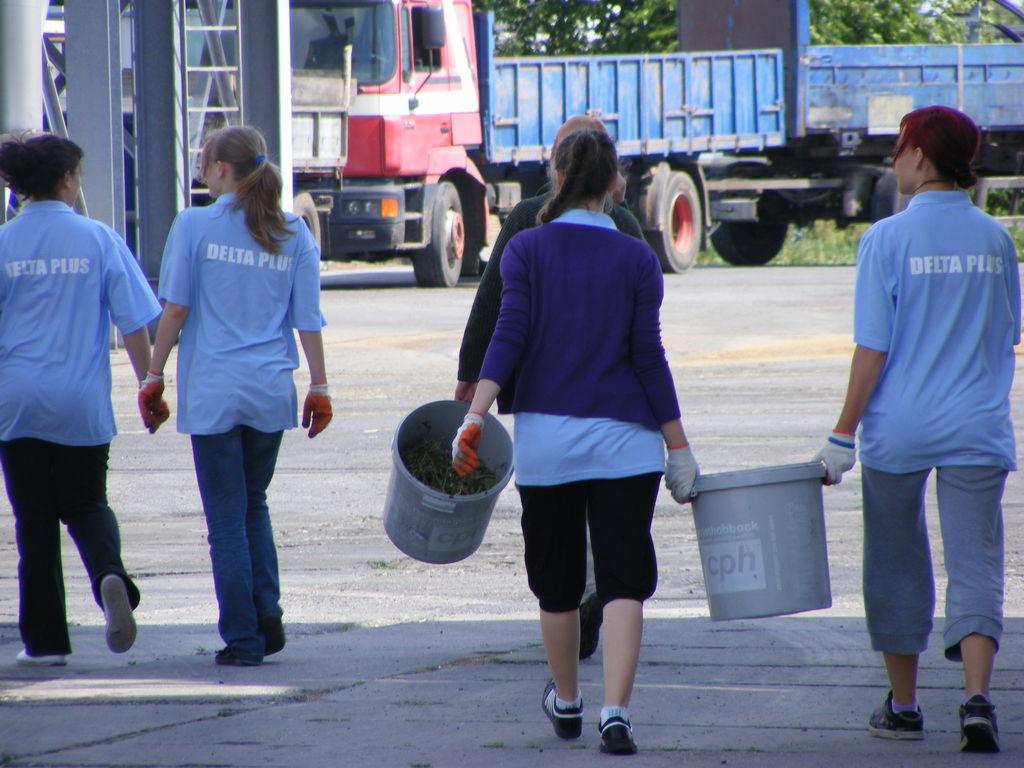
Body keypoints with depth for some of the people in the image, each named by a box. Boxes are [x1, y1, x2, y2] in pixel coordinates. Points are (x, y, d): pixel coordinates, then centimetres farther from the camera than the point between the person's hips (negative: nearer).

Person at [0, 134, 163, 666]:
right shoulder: (99, 240, -3)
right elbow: (135, 324, -2)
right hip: (83, 403, 0)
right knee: (87, 505, 15)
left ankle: (45, 640, 8)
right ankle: (109, 575, -17)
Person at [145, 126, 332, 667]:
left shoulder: (195, 226, -5)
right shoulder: (292, 233, 5)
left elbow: (175, 308, -6)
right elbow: (308, 318, 4)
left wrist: (154, 376, 2)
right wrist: (319, 385, 10)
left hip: (213, 391, -3)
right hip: (271, 391, 3)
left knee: (228, 516, 2)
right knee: (254, 504, 21)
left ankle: (242, 638, 2)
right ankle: (267, 609, 5)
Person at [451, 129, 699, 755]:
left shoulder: (526, 250, 0)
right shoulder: (636, 258, 0)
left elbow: (510, 336, -11)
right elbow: (649, 356, -2)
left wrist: (476, 414, -14)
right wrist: (679, 447, 2)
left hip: (545, 436, 1)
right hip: (623, 439, -1)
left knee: (557, 581, 16)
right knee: (624, 580, -4)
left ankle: (567, 705, 33)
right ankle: (615, 713, -20)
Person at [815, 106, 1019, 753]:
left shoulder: (889, 238, -9)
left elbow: (873, 348, -11)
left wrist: (843, 435, -5)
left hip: (900, 428, -2)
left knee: (898, 564, 12)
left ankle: (903, 706, 20)